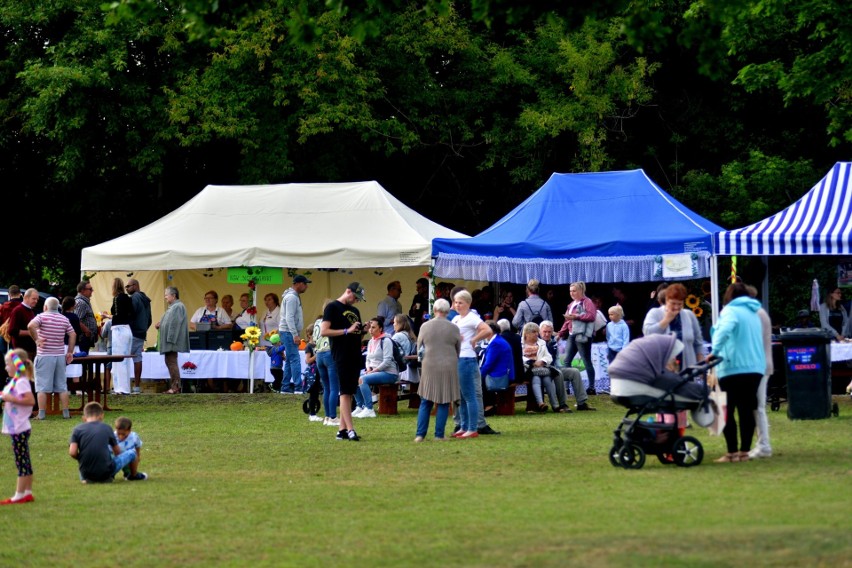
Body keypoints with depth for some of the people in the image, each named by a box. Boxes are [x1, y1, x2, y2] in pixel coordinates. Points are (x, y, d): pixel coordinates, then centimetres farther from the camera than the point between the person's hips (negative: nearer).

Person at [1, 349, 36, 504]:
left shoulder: (21, 382, -16)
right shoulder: (14, 381, 14)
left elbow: (31, 400, -27)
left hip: (19, 429, -10)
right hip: (16, 428, 10)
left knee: (22, 462, -6)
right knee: (24, 462, 12)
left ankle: (20, 494, -5)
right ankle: (28, 492, 16)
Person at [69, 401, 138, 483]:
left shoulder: (77, 429, 4)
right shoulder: (107, 428, 5)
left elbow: (72, 453, -9)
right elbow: (117, 452, 15)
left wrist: (81, 459, 14)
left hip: (86, 475, 2)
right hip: (105, 474, -2)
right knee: (132, 452, 18)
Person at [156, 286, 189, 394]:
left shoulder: (178, 307, -14)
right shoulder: (172, 307, 18)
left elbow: (176, 324, -20)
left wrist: (170, 339, -23)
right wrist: (160, 325, 10)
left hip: (172, 341, -11)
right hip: (169, 341, 11)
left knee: (171, 362, -10)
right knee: (169, 362, 11)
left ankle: (175, 386, -11)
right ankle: (174, 386, 13)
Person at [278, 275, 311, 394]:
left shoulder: (294, 296, 17)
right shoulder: (291, 297, -15)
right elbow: (289, 318, -21)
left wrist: (296, 334, 19)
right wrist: (295, 335, -24)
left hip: (290, 333, 10)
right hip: (288, 332, -10)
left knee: (290, 360, 11)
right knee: (295, 360, -14)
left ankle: (286, 387, 13)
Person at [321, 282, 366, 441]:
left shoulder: (355, 311, 20)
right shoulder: (333, 307, -4)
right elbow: (324, 331, -13)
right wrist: (347, 331, -18)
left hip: (355, 356, 8)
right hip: (342, 356, -8)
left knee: (349, 393, 7)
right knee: (345, 392, -10)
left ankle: (342, 430, 10)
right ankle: (350, 430, -14)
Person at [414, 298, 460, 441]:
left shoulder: (425, 327, 0)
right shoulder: (453, 329, -2)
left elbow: (419, 349, 10)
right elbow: (458, 351, 9)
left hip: (429, 367, 1)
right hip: (448, 368, -1)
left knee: (425, 403, 7)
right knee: (443, 403, 4)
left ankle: (420, 434, 1)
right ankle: (439, 434, 2)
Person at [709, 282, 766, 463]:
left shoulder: (730, 311, -4)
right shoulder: (754, 313, 18)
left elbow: (724, 330, -25)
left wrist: (715, 351, -22)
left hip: (733, 368, -6)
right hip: (755, 368, 6)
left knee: (728, 412, -1)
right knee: (747, 410, 8)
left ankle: (732, 453, -5)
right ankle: (744, 451, 7)